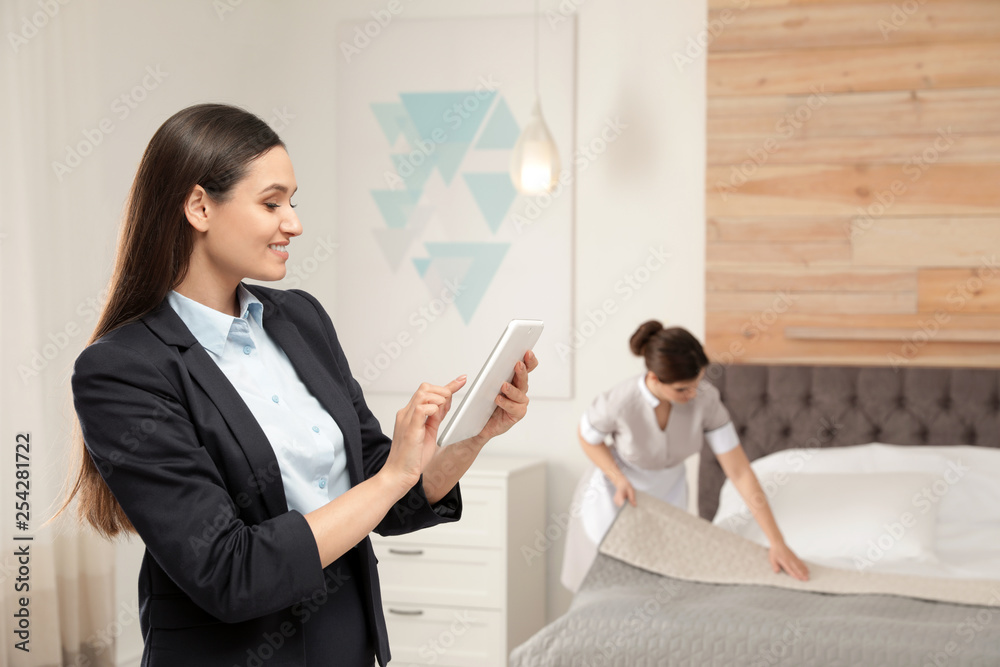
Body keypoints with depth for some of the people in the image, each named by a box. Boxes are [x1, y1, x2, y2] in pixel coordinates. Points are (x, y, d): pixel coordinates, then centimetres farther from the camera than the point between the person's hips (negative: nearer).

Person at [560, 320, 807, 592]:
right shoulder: (618, 403, -35)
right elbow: (587, 438, -11)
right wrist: (620, 480, -26)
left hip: (669, 492, 2)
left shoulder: (705, 398, -29)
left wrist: (778, 544, -27)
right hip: (617, 491, -2)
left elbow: (740, 472, -26)